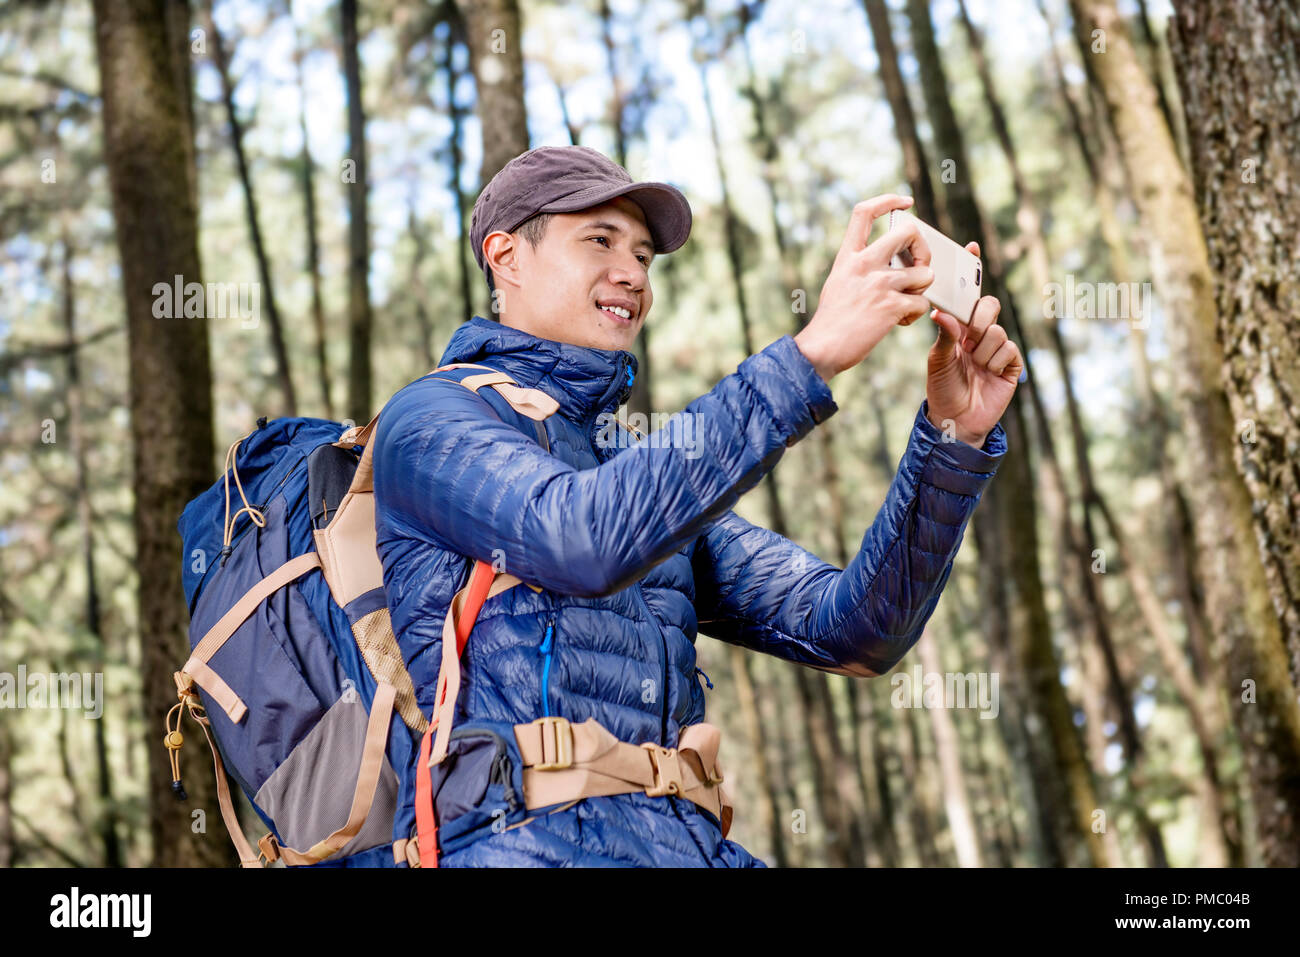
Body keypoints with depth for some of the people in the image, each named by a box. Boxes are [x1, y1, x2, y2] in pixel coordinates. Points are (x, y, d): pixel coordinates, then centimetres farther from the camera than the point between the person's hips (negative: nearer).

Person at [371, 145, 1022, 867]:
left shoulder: (662, 486, 25)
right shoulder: (430, 420, 5)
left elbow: (853, 632, 15)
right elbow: (584, 540, -16)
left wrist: (956, 434, 3)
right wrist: (814, 352, -16)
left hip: (690, 843, 5)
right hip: (528, 843, -5)